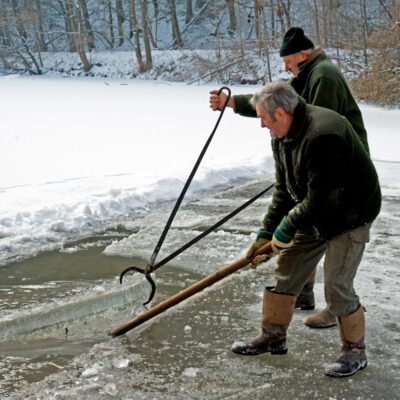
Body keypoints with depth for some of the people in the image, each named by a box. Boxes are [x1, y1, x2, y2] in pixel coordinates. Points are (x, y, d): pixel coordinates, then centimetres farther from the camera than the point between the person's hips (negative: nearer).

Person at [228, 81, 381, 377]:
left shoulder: (323, 136, -31)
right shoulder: (282, 137, 0)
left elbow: (321, 198, -30)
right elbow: (284, 190, 6)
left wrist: (287, 228, -19)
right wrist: (266, 232, 0)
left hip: (349, 216, -9)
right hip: (313, 215, 9)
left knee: (337, 286, -10)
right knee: (286, 272, 9)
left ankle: (355, 352, 10)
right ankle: (273, 337, 24)